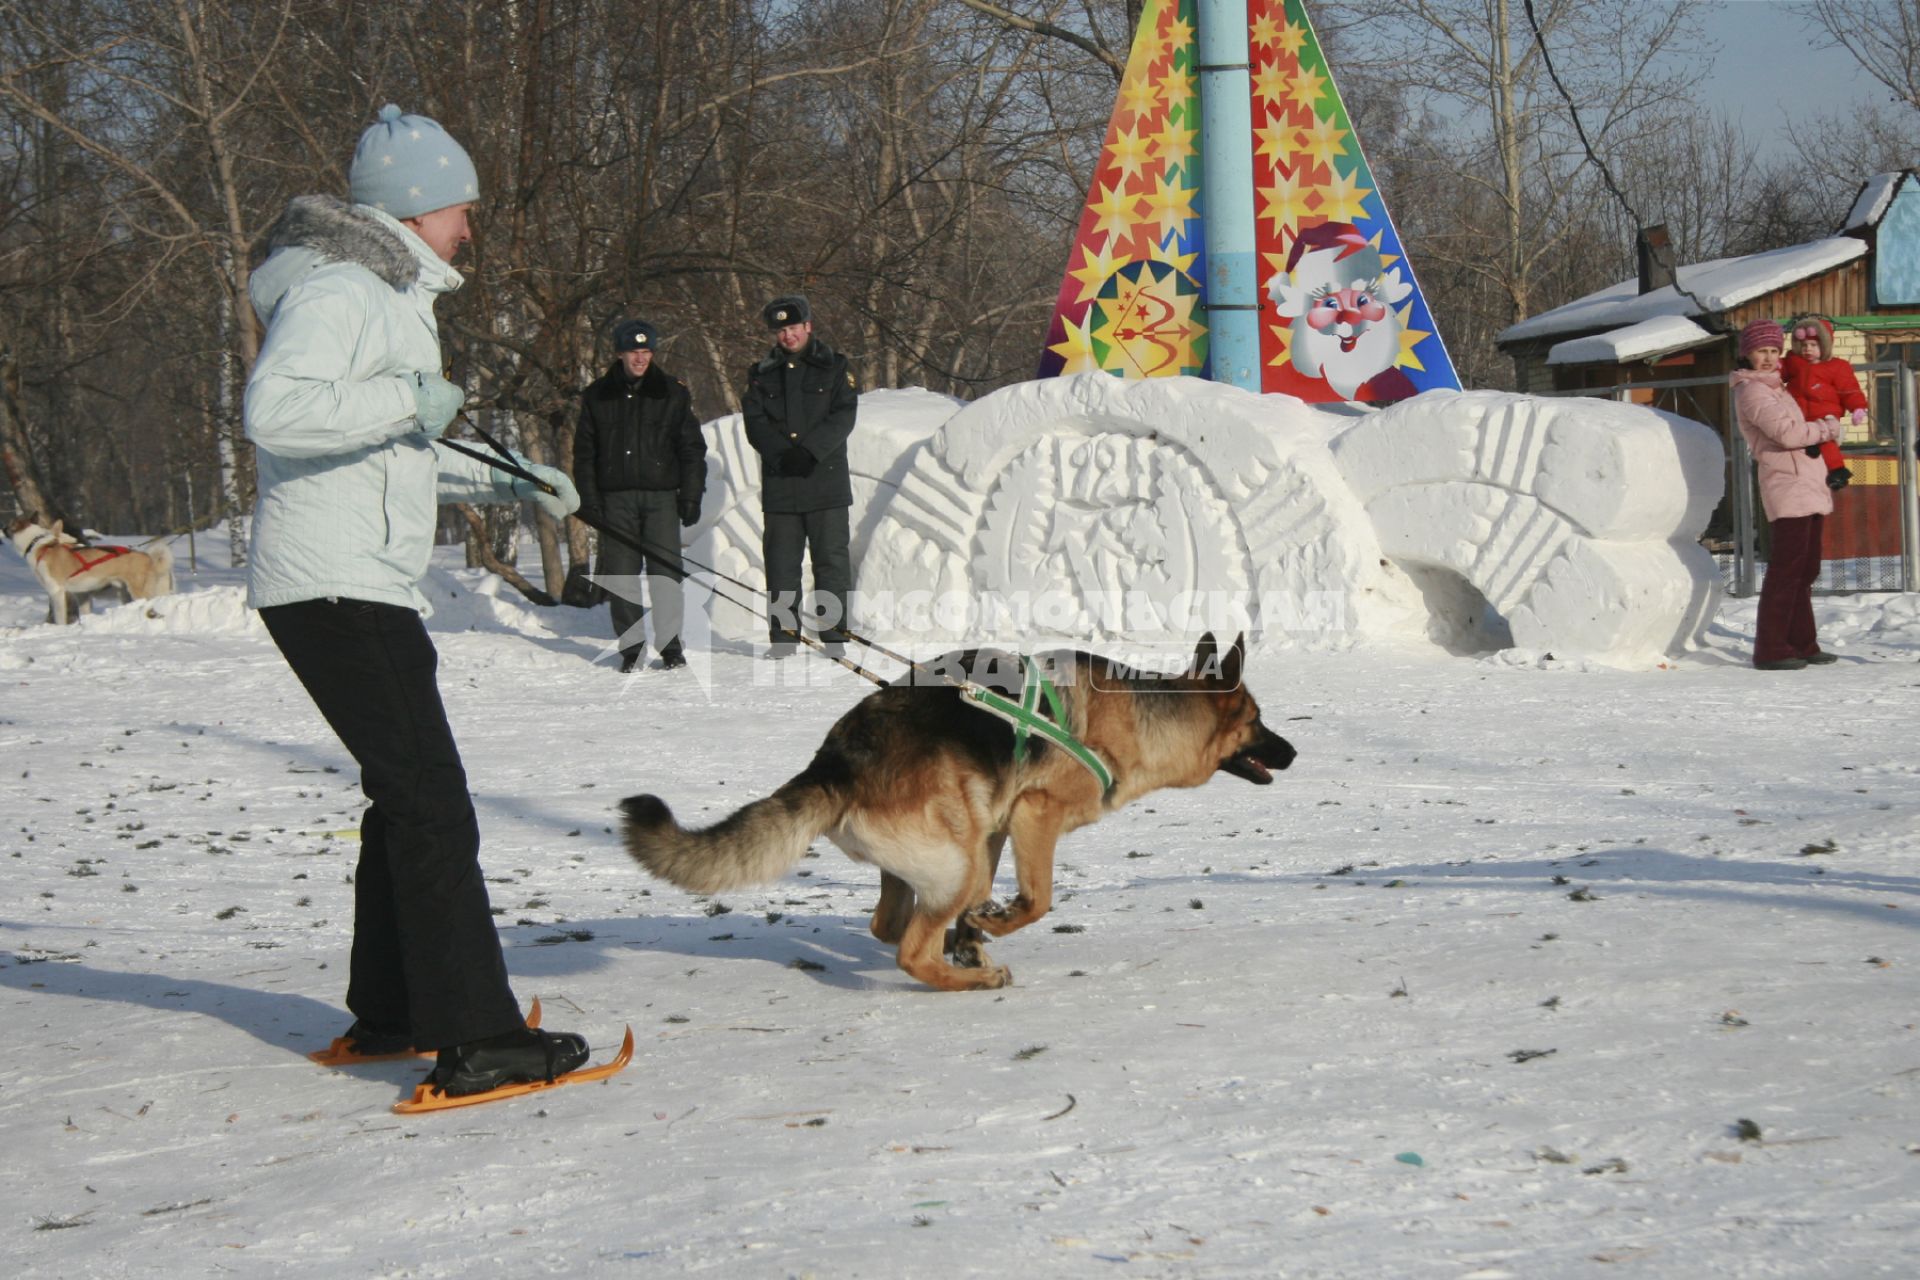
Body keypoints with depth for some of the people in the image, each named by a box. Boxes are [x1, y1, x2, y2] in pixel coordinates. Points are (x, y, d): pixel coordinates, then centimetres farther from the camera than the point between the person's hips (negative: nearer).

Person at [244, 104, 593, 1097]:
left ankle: (388, 1011, 29)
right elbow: (274, 409, -30)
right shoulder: (335, 291, -13)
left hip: (369, 587, 11)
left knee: (406, 795, 18)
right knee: (431, 802, -13)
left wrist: (507, 486, 21)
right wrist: (409, 399, -22)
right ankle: (474, 1038, -14)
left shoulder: (387, 296, 20)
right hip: (335, 591, -11)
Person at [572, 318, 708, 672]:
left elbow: (692, 448, 8)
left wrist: (691, 497, 1)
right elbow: (584, 452, 10)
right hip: (615, 498, 1)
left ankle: (670, 645, 3)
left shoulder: (673, 394, 7)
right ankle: (631, 646, 8)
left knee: (666, 572, -6)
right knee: (621, 574, 0)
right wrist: (589, 500, 1)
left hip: (661, 496, -1)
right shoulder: (597, 396, 9)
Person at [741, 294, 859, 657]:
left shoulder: (833, 366, 5)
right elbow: (755, 422, 2)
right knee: (781, 560, 4)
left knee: (832, 558, -1)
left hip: (826, 480, -2)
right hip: (779, 483, 2)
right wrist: (782, 454, -14)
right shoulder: (762, 374, 11)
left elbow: (844, 416, -5)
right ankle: (783, 634, 9)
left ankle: (835, 630, 3)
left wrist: (810, 450, -17)